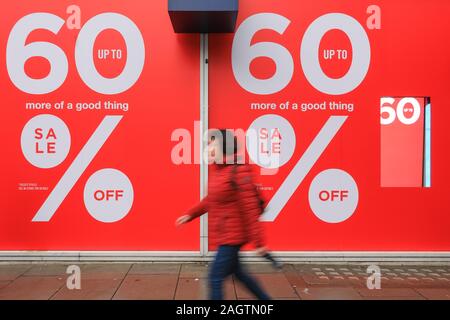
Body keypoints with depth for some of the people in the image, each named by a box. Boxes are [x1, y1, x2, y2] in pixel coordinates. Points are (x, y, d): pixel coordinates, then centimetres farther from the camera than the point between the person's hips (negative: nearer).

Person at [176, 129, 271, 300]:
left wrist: (258, 242, -19)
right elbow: (210, 200, 17)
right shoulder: (216, 170, 5)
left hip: (232, 236, -9)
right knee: (236, 272, 23)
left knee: (215, 278, 1)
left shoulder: (238, 171, -22)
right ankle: (265, 299, 42)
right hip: (225, 235, 9)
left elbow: (250, 209, -21)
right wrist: (190, 214, 11)